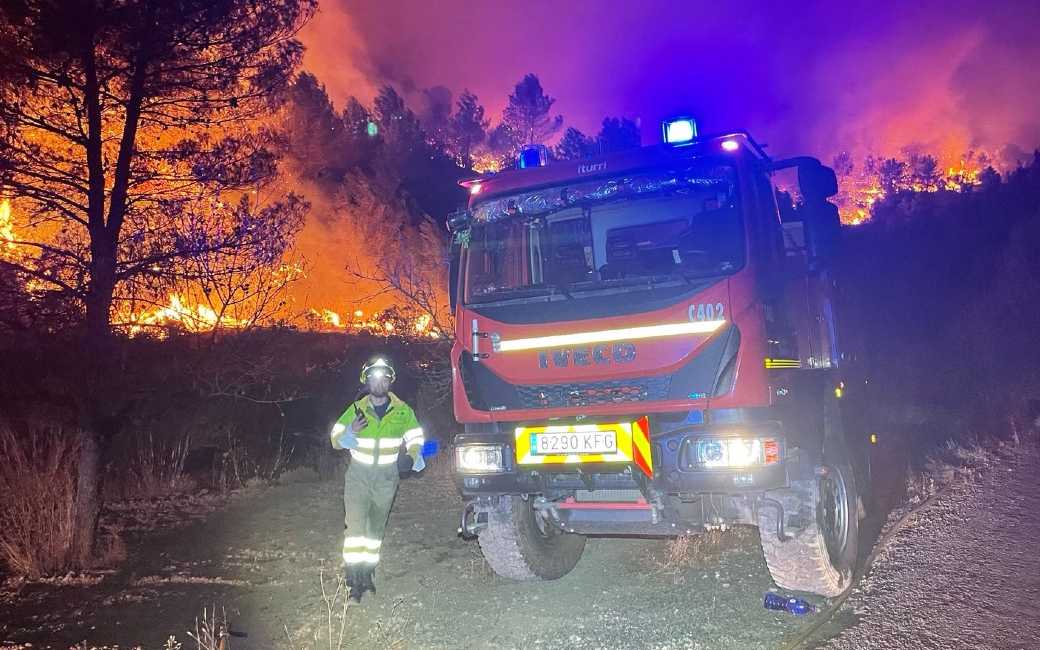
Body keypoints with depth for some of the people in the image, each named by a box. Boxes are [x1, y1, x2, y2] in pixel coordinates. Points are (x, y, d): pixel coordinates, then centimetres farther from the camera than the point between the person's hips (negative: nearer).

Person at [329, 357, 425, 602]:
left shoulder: (403, 411, -3)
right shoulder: (356, 409, -4)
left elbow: (415, 437, 8)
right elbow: (336, 437, 1)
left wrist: (416, 454, -13)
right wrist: (347, 435, -22)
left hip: (387, 477, 2)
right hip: (358, 475, -2)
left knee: (377, 526, 12)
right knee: (356, 524, -14)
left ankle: (367, 572, 26)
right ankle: (353, 576, -11)